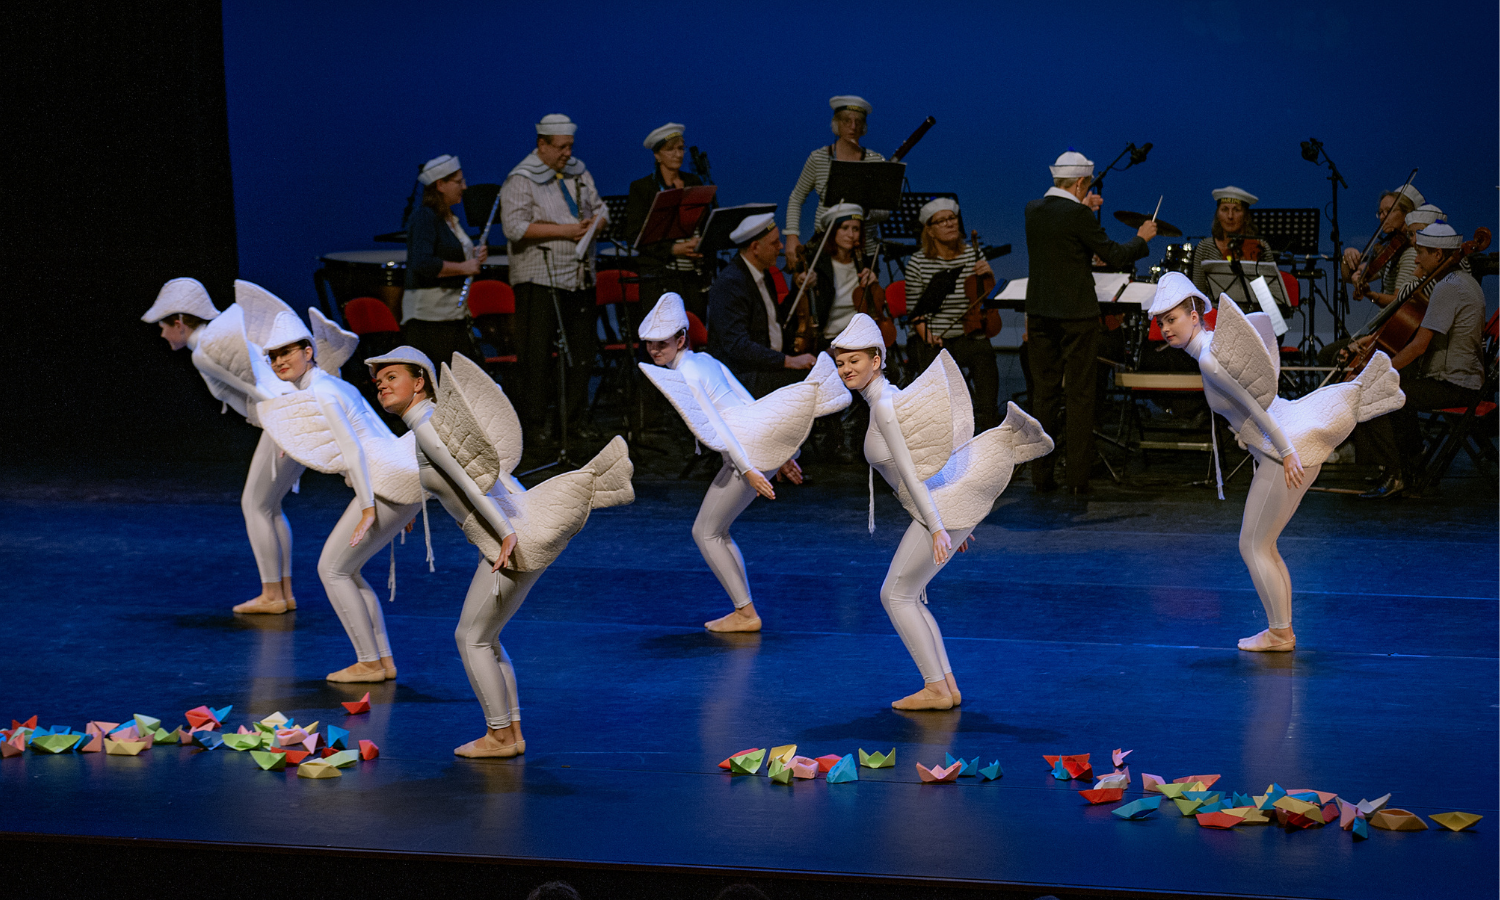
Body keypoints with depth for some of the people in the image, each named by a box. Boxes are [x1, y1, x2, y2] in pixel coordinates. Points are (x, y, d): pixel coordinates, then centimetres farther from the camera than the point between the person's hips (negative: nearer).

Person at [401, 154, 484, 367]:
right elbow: (422, 264, -25)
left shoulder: (450, 219, 17)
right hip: (429, 315, -9)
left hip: (454, 312, 9)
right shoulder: (424, 218, -12)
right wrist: (463, 267, -19)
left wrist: (474, 257, 7)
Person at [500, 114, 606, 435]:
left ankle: (572, 418, 18)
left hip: (580, 276, 7)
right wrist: (564, 231, -20)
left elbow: (599, 209, 21)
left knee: (584, 350, 9)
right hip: (540, 279, -7)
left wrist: (593, 224, -5)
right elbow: (515, 227, -17)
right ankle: (533, 422, -1)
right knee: (537, 354, -6)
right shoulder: (521, 180, -7)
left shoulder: (579, 173, 14)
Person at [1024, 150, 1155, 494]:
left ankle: (1042, 474, 10)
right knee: (1080, 395, 2)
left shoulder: (1033, 210, 3)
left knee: (1044, 393, 10)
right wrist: (1142, 237, 7)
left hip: (1040, 312, 5)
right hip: (1076, 314, -5)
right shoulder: (1079, 216, -15)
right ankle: (1078, 476, 2)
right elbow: (1114, 255, -10)